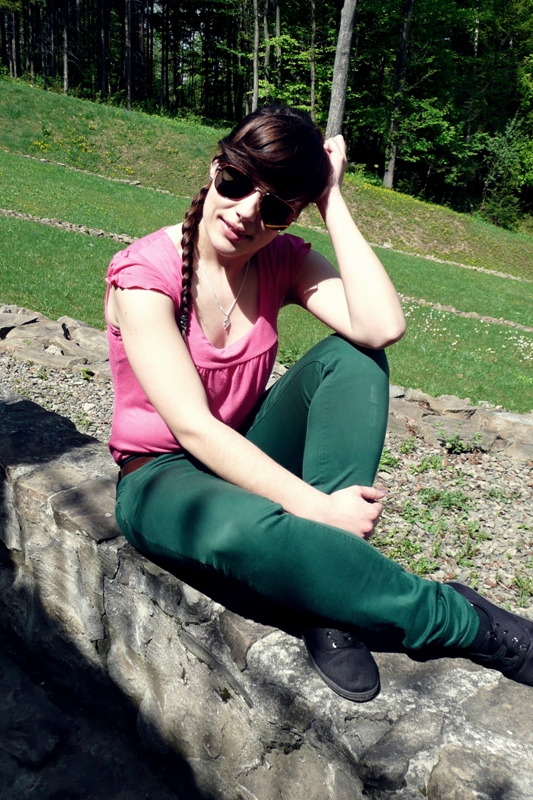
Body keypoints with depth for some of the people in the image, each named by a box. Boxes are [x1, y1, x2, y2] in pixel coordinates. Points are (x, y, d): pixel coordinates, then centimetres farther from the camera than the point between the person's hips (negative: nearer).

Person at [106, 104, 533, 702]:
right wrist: (314, 507, -33)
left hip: (247, 458, 5)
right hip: (163, 477, -4)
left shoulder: (282, 259, -5)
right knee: (252, 529, -41)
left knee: (351, 355, -20)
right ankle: (472, 625, -19)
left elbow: (383, 327, -24)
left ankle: (327, 596, -27)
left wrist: (333, 203, -19)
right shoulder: (145, 273, -19)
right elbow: (193, 428, -27)